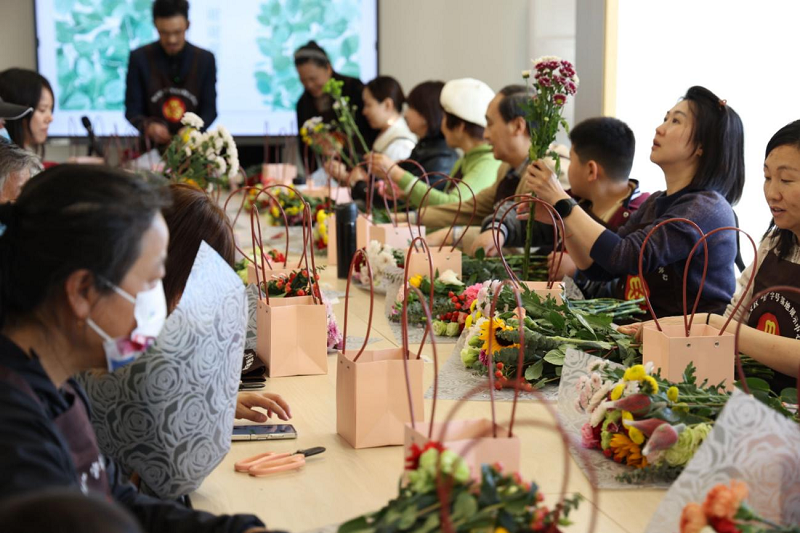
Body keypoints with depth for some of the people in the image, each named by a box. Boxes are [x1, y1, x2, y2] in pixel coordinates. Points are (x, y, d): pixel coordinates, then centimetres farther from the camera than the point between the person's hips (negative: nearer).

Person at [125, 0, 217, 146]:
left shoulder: (205, 59, 2)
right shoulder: (139, 58, -1)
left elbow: (209, 109, 2)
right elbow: (132, 110, 0)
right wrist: (148, 126, -22)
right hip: (153, 147, -1)